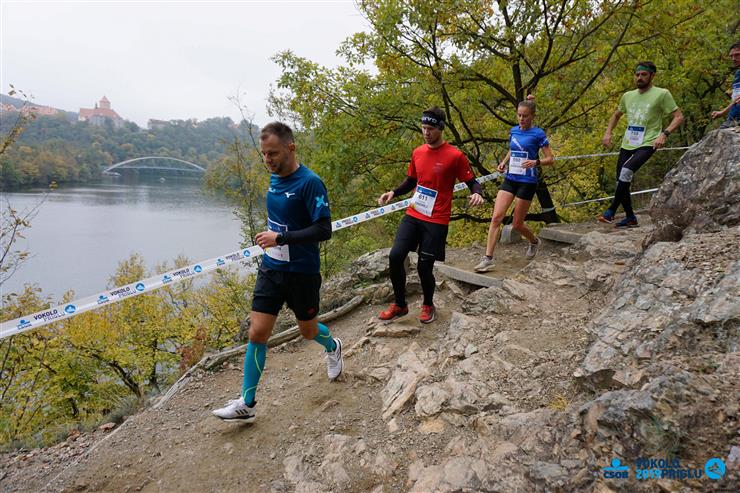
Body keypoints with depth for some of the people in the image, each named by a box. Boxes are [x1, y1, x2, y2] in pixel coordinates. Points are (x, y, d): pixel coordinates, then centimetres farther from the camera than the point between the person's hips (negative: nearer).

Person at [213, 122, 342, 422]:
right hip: (271, 268, 6)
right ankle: (246, 405, 10)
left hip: (302, 272, -5)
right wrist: (269, 236, 11)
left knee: (308, 331, 15)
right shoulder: (274, 178, 5)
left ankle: (333, 347, 51)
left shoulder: (310, 182, -18)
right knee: (257, 333, 0)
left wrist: (281, 238, -25)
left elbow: (324, 230, -22)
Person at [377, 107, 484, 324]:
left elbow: (472, 182, -3)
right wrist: (393, 192, 4)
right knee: (395, 256, -7)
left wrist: (478, 193, -25)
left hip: (436, 220, -5)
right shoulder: (417, 152, 8)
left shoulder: (455, 156, -8)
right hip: (413, 216, 5)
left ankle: (428, 305, 27)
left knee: (424, 266, -2)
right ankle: (400, 305, 13)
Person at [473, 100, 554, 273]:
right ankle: (488, 259, -9)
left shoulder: (538, 134, -7)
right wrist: (503, 162, 7)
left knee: (517, 224, 3)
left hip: (527, 182, -5)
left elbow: (550, 159, -6)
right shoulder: (513, 131, 8)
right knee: (496, 217, -11)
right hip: (510, 179, 5)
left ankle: (534, 241, 37)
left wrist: (536, 162, -25)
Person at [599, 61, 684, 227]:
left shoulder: (662, 94, -2)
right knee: (621, 181, 6)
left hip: (646, 145, -7)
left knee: (626, 171, -29)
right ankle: (630, 218, 21)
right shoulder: (628, 96, 14)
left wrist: (664, 134, -18)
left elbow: (679, 117, -3)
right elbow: (616, 115, 31)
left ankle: (611, 211, -23)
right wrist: (608, 133, 14)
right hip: (626, 145, 7)